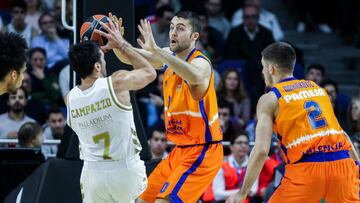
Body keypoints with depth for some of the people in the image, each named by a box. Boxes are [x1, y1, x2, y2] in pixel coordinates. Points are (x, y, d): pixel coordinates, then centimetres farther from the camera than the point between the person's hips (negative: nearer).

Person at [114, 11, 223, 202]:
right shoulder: (169, 57, 6)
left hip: (202, 152, -9)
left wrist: (156, 50, -48)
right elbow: (129, 57, 8)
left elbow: (195, 76, -44)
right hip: (180, 151, 9)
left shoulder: (200, 63, -19)